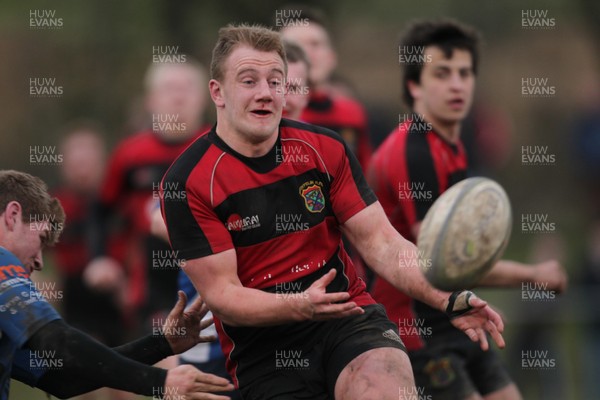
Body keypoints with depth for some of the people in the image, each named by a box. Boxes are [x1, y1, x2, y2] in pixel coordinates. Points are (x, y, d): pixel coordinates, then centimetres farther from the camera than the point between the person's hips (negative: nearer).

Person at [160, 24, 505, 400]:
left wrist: (448, 299, -14)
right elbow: (222, 295, -10)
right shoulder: (188, 182, -8)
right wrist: (299, 306, -28)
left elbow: (381, 243, 3)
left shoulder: (326, 148, 4)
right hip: (261, 346, 0)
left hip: (348, 316, 0)